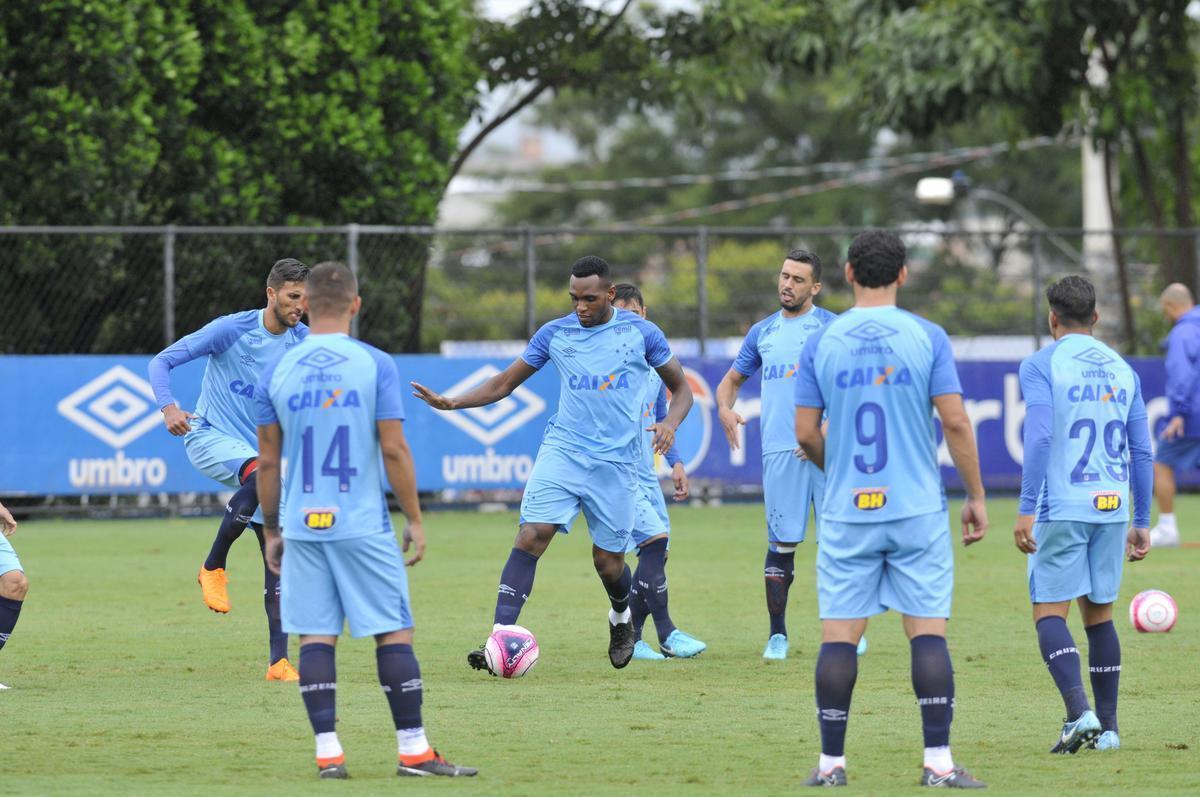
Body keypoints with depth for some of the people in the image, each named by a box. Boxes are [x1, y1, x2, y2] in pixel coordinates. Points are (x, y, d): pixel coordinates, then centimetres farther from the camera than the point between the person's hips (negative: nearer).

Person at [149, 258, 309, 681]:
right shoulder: (231, 330, -11)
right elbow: (162, 361, -8)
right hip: (210, 436, -5)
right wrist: (168, 407, -25)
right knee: (259, 475, -38)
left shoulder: (305, 342, 2)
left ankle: (278, 660, 1)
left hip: (263, 450, 5)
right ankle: (213, 567, -20)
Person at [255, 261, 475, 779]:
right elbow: (394, 450, -7)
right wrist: (415, 520, 2)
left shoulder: (277, 371, 4)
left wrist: (271, 531, 16)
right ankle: (413, 750, 3)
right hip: (363, 525, -3)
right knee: (393, 633, 3)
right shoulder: (375, 365, -5)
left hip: (302, 527, 3)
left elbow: (267, 460, 7)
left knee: (315, 637, 4)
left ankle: (328, 753, 0)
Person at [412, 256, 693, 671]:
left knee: (608, 560, 5)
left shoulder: (641, 333, -1)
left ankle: (621, 617, 40)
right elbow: (504, 383, 10)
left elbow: (681, 389, 8)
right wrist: (453, 403, -5)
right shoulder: (555, 334, 4)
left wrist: (670, 424, -14)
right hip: (562, 450, 1)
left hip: (615, 462, -1)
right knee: (531, 536, -18)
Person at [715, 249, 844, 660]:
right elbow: (731, 380, 25)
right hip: (780, 451, 3)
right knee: (781, 543, 0)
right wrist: (725, 409, 3)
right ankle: (777, 633, 7)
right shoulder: (763, 332, 17)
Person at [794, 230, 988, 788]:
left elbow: (805, 433, 2)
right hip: (918, 512, -1)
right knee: (928, 633, 1)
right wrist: (976, 497, 3)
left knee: (839, 636, 5)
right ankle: (938, 762, -4)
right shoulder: (926, 338, -2)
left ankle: (831, 762, 7)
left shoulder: (821, 343, 1)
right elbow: (955, 423, -6)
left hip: (846, 513, 1)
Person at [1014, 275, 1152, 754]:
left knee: (1049, 612, -3)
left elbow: (1039, 437, -15)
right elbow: (1142, 453, 13)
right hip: (1112, 505, 5)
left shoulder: (1041, 365, -3)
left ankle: (1079, 711, -22)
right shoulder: (1122, 369, 13)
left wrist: (1027, 509, -15)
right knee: (1099, 613, 14)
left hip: (1062, 508, -5)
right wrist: (1141, 523, 18)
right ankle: (1107, 727, 13)